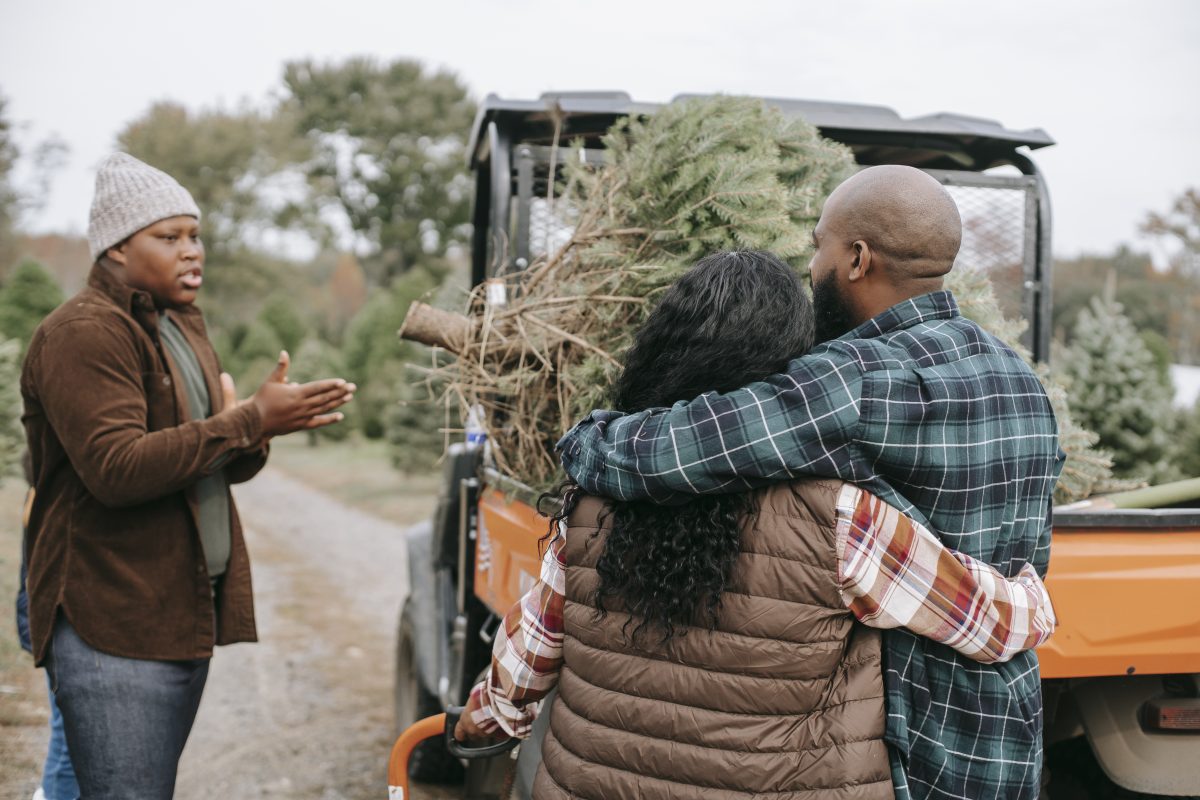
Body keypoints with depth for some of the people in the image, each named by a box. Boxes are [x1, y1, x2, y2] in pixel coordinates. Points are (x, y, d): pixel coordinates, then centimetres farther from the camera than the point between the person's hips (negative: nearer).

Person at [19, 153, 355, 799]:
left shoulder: (182, 326, 18)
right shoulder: (83, 334, -13)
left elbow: (219, 465, 19)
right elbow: (117, 470, -24)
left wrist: (258, 431, -5)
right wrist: (249, 420, -23)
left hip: (185, 615, 9)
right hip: (114, 628, -9)